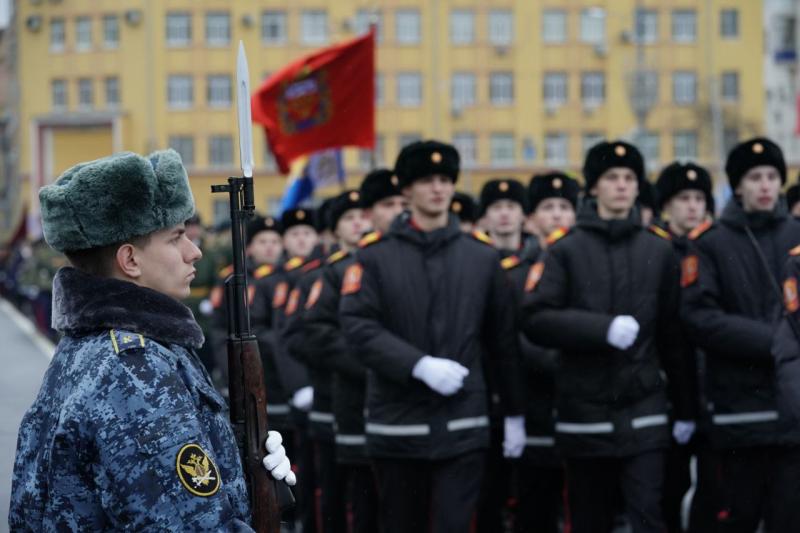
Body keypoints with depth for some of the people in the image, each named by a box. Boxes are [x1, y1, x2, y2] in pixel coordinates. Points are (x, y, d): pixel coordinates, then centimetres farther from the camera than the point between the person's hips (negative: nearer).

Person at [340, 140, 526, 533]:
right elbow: (357, 326, -10)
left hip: (462, 426, 0)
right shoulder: (375, 255, 1)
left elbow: (503, 339, 10)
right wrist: (419, 365, -20)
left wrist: (515, 413, 12)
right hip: (397, 425, 0)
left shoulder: (482, 256, 7)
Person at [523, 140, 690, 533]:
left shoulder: (658, 252, 8)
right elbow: (535, 320, -10)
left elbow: (671, 331, 10)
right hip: (585, 409, -1)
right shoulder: (567, 251, 1)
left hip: (643, 411, 1)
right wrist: (603, 329, -20)